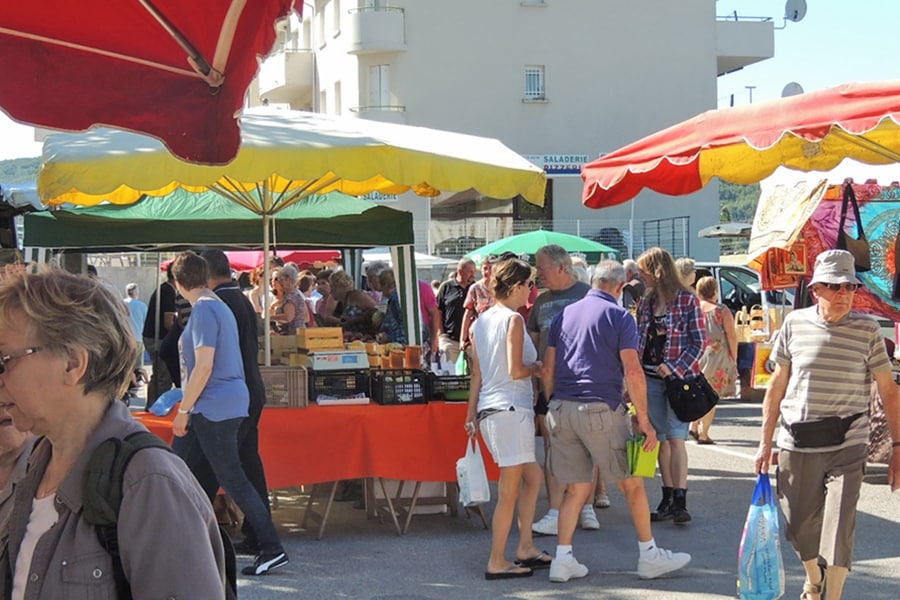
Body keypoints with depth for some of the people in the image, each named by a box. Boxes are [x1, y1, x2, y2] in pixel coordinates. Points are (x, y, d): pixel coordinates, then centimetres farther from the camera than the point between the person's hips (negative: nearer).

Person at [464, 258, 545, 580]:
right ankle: (497, 562, 4)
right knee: (509, 490, -1)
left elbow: (476, 373, 15)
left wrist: (472, 411, 18)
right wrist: (538, 368, 1)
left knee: (532, 477, 19)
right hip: (510, 408, -9)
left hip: (489, 409, 9)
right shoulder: (513, 319, -12)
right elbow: (515, 371, -18)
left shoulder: (482, 320, 12)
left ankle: (525, 548, 23)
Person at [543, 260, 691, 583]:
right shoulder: (619, 317, -4)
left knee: (576, 489, 12)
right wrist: (643, 420, -9)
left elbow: (548, 368, 10)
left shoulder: (565, 314, 12)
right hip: (601, 410, -5)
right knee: (632, 484, 8)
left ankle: (563, 560, 7)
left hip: (562, 410, 5)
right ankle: (649, 555, 15)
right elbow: (632, 372, -13)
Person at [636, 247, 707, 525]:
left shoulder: (687, 300, -6)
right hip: (651, 379, 5)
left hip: (679, 377, -5)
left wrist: (674, 367, -16)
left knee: (675, 438, -9)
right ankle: (668, 498, 12)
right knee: (661, 440, 6)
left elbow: (699, 342, -7)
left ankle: (680, 501, -9)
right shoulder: (646, 301, 11)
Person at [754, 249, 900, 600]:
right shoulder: (795, 323, 1)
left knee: (839, 530, -7)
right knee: (799, 526, 13)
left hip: (847, 448, -2)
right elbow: (777, 384, 8)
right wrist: (765, 440, 9)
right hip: (796, 446, 2)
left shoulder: (866, 330, -4)